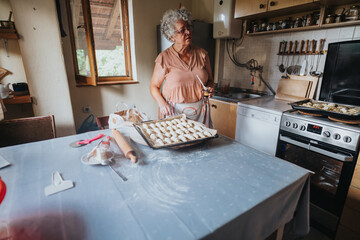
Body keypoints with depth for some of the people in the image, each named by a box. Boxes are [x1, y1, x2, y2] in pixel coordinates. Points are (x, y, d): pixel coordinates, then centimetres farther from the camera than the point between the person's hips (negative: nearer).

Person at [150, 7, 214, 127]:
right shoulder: (164, 58, -6)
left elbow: (210, 80, 14)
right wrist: (162, 103, -17)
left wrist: (210, 88, -8)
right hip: (174, 112, -3)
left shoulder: (202, 54, 4)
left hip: (200, 111, 3)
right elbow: (154, 86, -1)